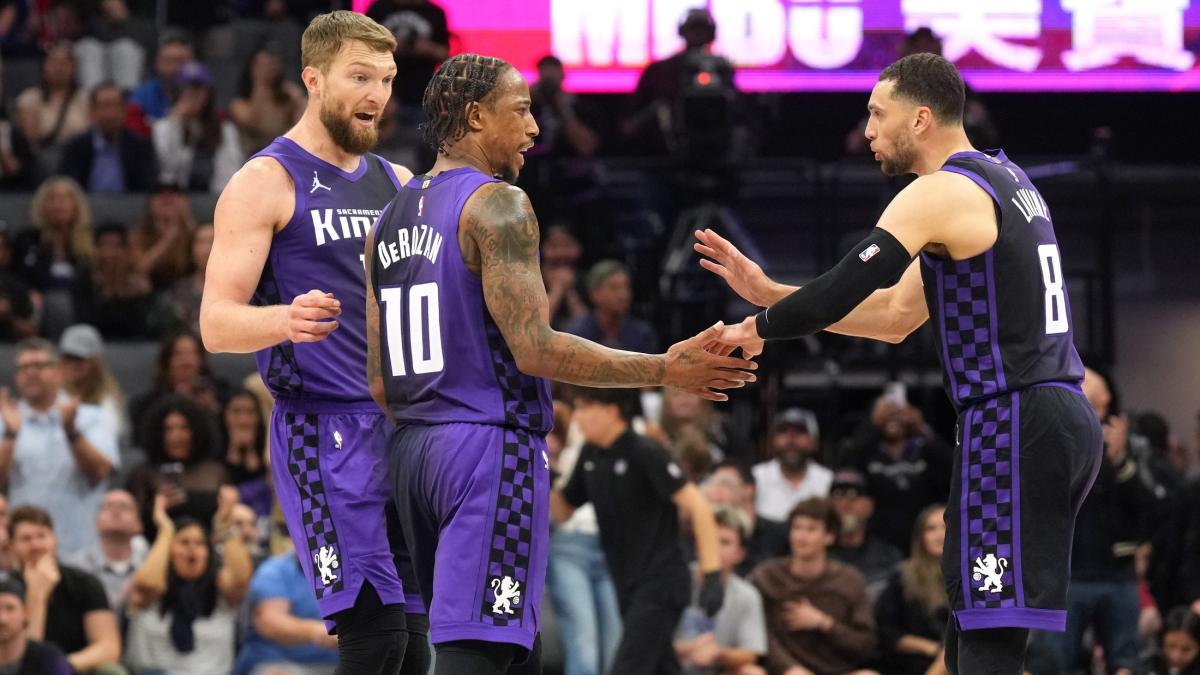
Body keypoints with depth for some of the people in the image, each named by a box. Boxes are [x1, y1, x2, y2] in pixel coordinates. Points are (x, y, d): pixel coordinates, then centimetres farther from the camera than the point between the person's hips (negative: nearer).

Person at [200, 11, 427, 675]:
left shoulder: (398, 183, 16)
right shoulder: (267, 182, -4)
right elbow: (216, 324, -11)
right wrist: (285, 320, -32)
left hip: (404, 425, 7)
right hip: (323, 427, -7)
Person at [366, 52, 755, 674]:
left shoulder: (388, 223, 16)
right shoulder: (497, 204, -10)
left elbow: (380, 384, 16)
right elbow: (534, 348, -18)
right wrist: (665, 371, -14)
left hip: (412, 447, 9)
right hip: (491, 448, -9)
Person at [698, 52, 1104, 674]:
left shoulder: (939, 195, -11)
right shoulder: (1005, 180, 20)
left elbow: (839, 294, -18)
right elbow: (896, 316, 23)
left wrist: (759, 328, 1)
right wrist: (767, 291, 20)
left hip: (1014, 427, -10)